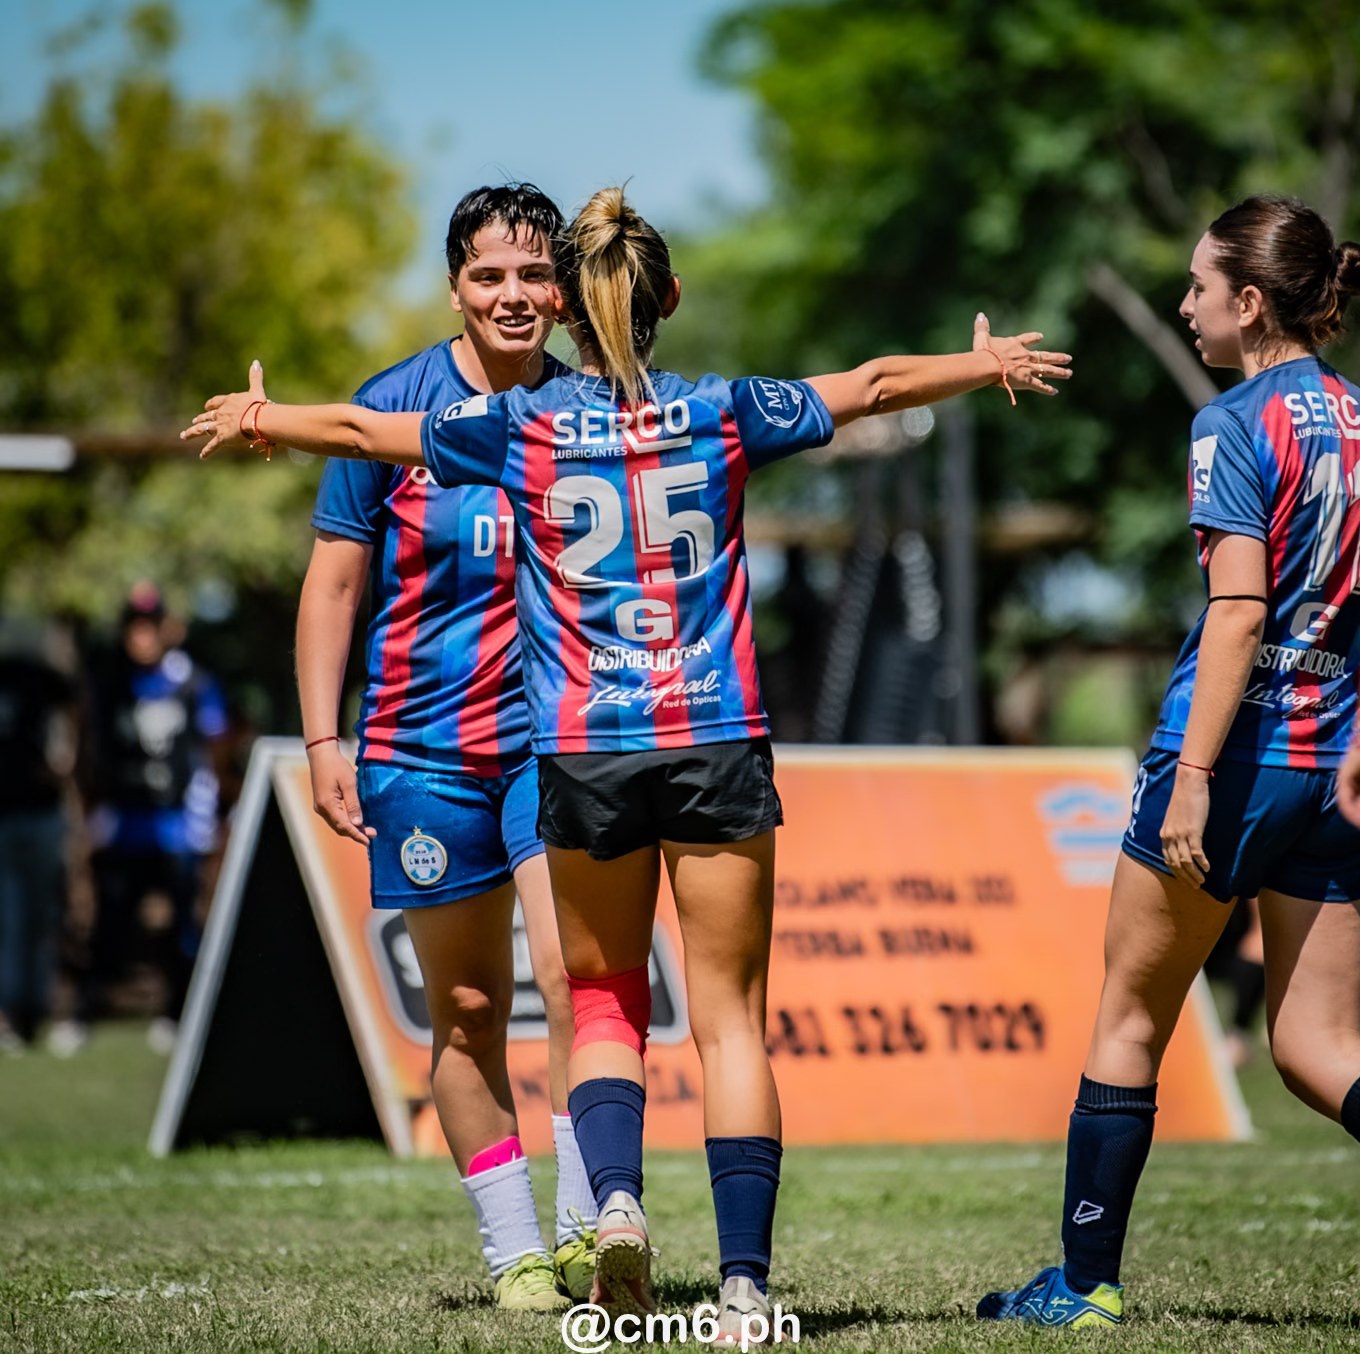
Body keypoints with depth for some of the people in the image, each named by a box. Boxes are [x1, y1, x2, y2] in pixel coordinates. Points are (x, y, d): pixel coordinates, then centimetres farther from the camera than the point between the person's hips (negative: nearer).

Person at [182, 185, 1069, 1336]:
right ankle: (745, 1284, -3)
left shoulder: (523, 426, 0)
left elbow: (360, 430, 12)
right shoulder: (723, 415, 1)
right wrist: (983, 365, 34)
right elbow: (870, 387, 16)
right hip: (718, 743, 0)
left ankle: (616, 1197, -9)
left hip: (584, 752, 0)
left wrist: (260, 417, 31)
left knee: (605, 1001, 15)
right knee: (728, 1014, 2)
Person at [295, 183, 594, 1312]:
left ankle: (585, 1228, -12)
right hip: (421, 745, 0)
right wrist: (323, 741, -2)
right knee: (467, 1010, 6)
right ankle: (514, 1252, 15)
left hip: (558, 735, 0)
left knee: (573, 969, -19)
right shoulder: (390, 410, -2)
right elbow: (334, 582, 3)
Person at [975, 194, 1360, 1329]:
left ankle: (1086, 1281, 15)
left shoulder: (1236, 426, -10)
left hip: (1238, 750, -7)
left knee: (1130, 1015, 8)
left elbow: (1239, 608, -19)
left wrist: (1193, 777, -21)